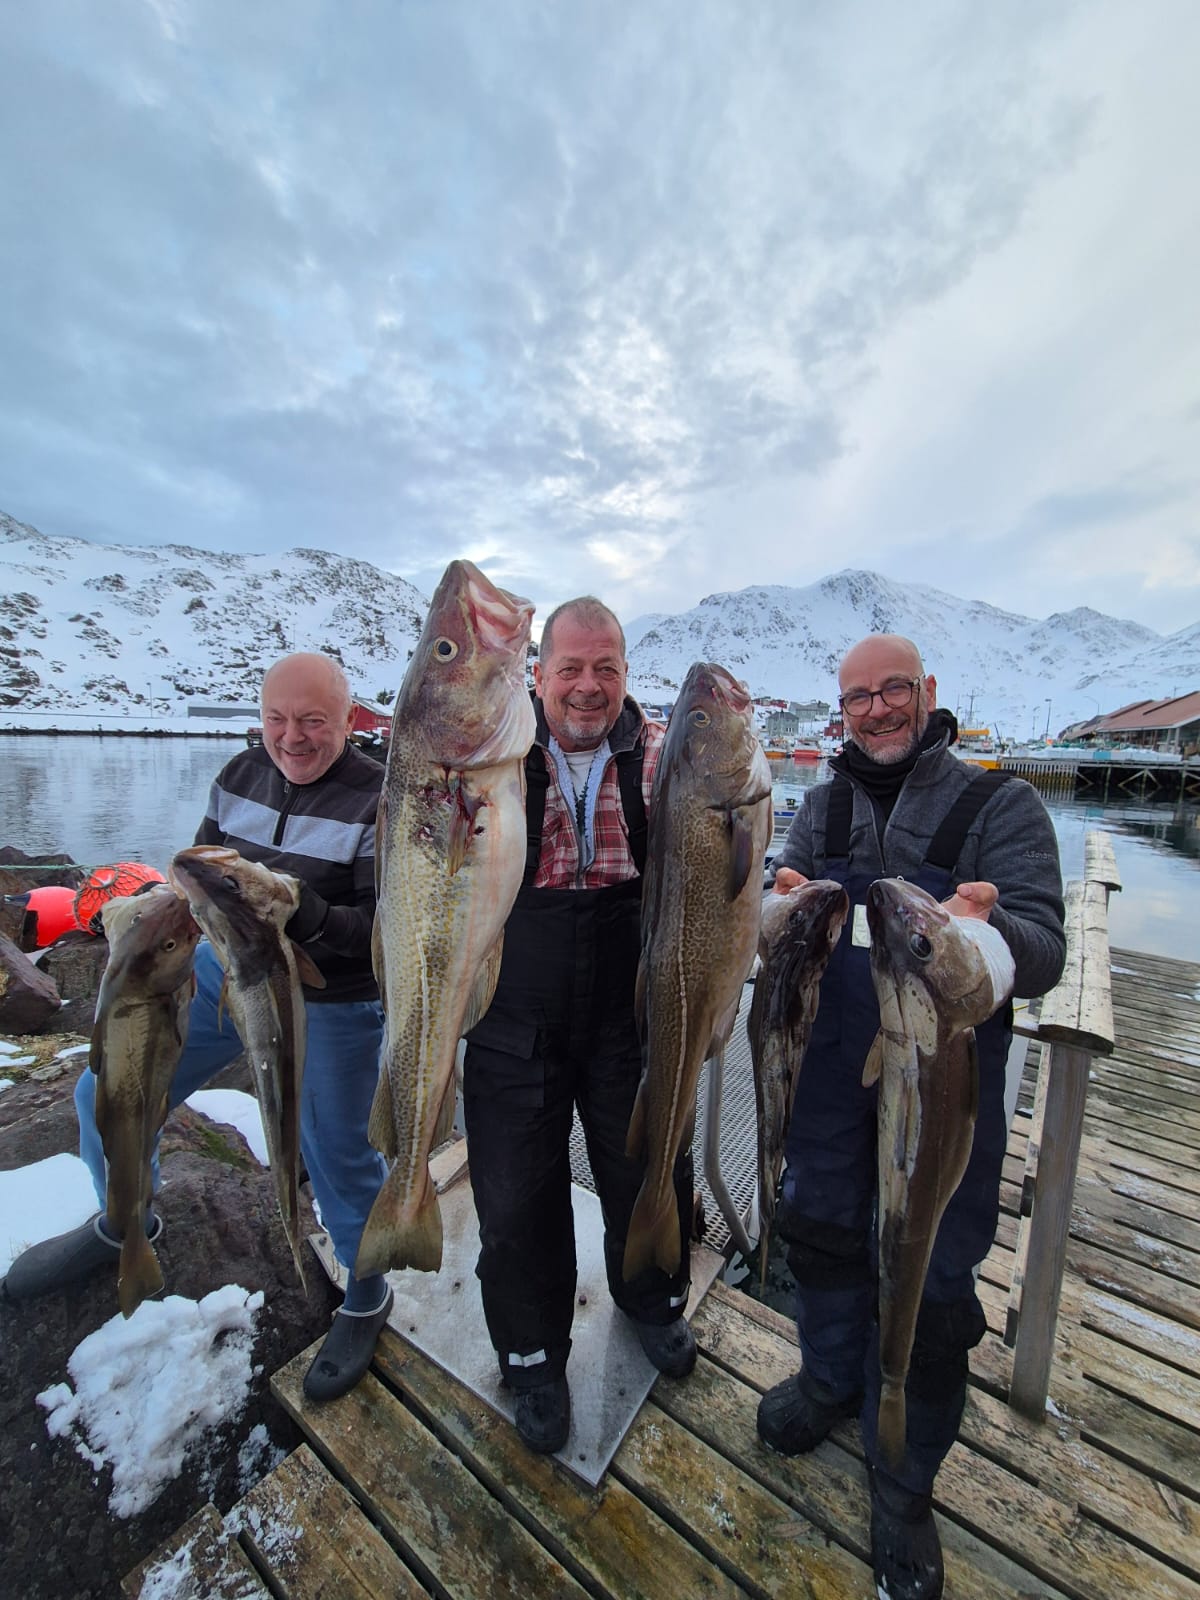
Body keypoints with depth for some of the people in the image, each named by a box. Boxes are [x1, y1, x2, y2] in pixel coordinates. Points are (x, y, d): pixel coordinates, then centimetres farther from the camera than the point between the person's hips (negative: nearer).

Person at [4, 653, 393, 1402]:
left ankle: (366, 1300, 38)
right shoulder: (243, 774, -1)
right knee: (107, 1096, 17)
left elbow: (386, 928, -22)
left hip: (328, 1007, -5)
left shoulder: (380, 801, -20)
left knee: (338, 1157, 7)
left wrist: (304, 914, -39)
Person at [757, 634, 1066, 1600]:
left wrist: (987, 932, -39)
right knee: (822, 1228, 20)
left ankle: (904, 1478, 39)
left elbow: (1044, 953, -16)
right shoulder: (824, 807, 4)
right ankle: (831, 1374, 50)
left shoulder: (1000, 804, -7)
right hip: (828, 1068, 4)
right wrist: (783, 908, -23)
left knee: (927, 1274, 9)